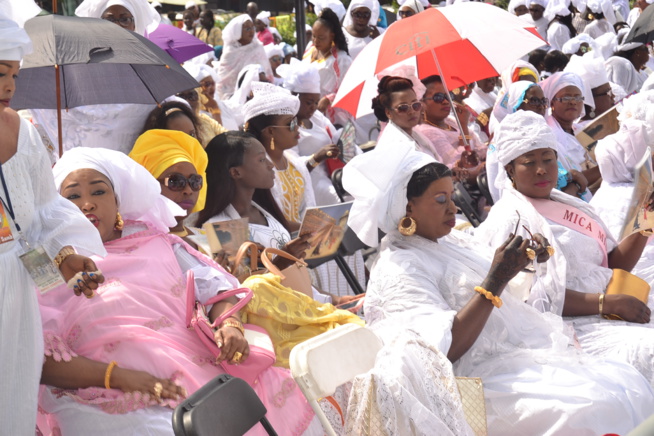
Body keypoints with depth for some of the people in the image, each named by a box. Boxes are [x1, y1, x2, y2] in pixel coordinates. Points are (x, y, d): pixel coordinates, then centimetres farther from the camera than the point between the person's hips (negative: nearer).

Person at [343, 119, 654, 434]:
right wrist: (495, 281, -22)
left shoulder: (451, 241, 14)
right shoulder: (397, 270, -11)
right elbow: (446, 348, -21)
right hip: (485, 381, -9)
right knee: (598, 409, -25)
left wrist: (521, 263, 0)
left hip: (528, 353, 9)